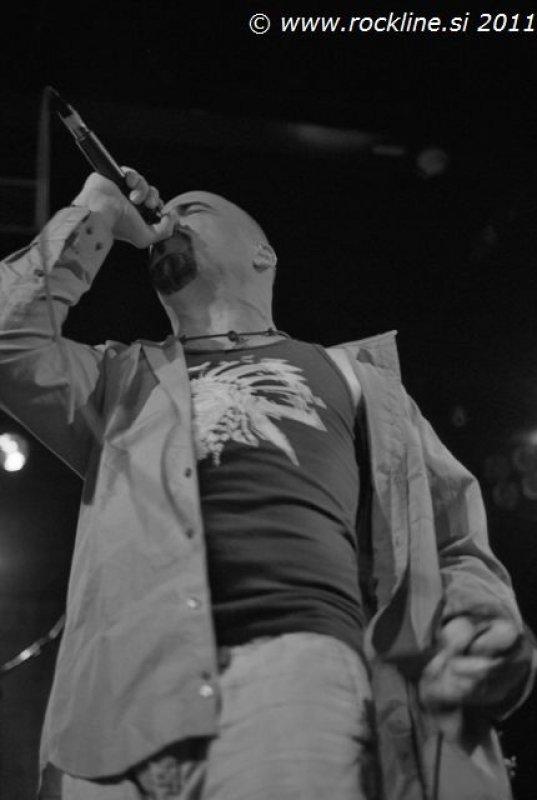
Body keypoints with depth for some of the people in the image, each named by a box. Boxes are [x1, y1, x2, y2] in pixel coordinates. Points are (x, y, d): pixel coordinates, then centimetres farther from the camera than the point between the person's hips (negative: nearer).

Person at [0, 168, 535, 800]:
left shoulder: (352, 373, 27)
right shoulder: (124, 378, 30)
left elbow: (453, 548, 21)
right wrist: (92, 217, 25)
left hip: (299, 648, -2)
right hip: (123, 685, 2)